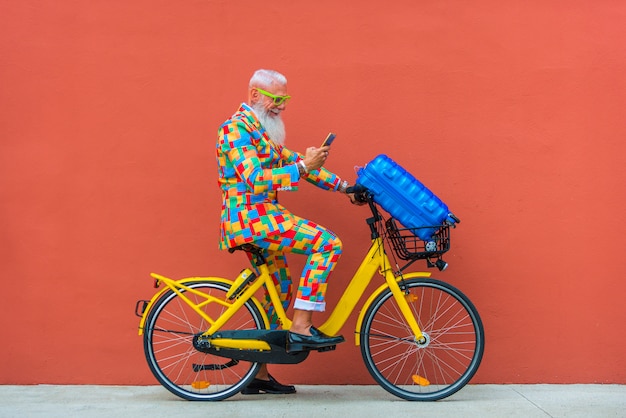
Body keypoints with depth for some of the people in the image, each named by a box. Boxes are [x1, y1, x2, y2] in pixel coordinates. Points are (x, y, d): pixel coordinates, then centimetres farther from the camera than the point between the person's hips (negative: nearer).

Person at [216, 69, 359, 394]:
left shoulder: (260, 131, 21)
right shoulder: (237, 129, -12)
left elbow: (293, 160, 20)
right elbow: (256, 182, -22)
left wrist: (343, 186, 14)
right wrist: (303, 167, -25)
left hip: (257, 220, 10)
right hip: (250, 218, -10)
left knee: (280, 290, 15)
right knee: (327, 242, -18)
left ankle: (259, 375, 23)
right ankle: (301, 328, -15)